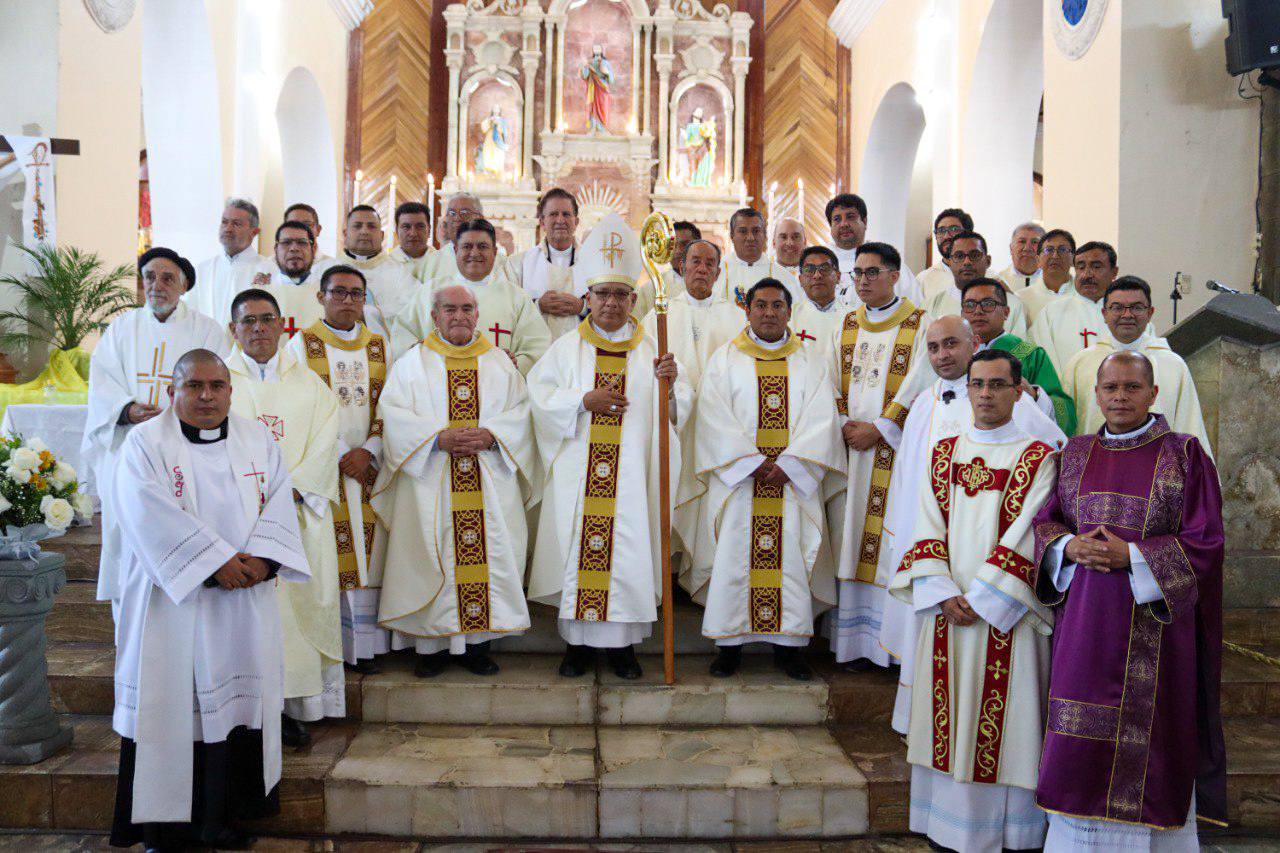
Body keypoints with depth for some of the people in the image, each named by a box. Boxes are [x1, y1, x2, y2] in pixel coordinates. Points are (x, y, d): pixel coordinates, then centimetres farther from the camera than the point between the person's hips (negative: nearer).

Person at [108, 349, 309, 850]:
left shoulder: (258, 439, 10)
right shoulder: (145, 443, -1)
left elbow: (279, 503, 3)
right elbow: (151, 514, -13)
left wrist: (261, 558, -14)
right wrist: (216, 561, -19)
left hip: (246, 601, 3)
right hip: (173, 597, -3)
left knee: (237, 695, 5)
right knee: (171, 700, 0)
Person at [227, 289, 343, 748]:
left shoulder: (308, 383, 13)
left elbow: (324, 444, 3)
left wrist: (291, 489, -11)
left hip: (299, 513, 2)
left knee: (301, 601, -1)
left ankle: (291, 706, 7)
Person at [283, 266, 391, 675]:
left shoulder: (379, 347, 13)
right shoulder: (301, 344, 5)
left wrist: (368, 451, -8)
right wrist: (338, 455, -11)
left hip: (368, 468, 3)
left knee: (366, 557, 2)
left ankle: (364, 646, 8)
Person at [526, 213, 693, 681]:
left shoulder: (651, 350, 9)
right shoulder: (567, 348, 9)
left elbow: (679, 409, 3)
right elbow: (539, 396, 0)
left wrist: (671, 383, -18)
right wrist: (583, 401, -12)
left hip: (631, 474, 0)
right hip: (577, 472, 0)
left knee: (628, 550, 0)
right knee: (577, 549, 1)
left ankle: (623, 641, 12)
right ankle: (578, 640, 14)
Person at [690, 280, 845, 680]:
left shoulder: (810, 360, 11)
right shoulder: (726, 358, 8)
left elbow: (820, 419, 0)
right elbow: (715, 416, -3)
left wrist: (788, 464, -12)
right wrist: (752, 463, -13)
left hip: (794, 480, 1)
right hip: (737, 479, -1)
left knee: (792, 555, 0)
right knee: (734, 555, -1)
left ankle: (788, 645, 9)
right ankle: (730, 644, 9)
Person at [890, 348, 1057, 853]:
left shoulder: (1037, 458, -3)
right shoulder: (943, 453, 9)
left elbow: (1024, 538, -10)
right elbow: (928, 530, 3)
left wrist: (982, 599, -15)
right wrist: (944, 596, -9)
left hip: (1005, 614, -3)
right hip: (948, 608, 4)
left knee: (1003, 722, 2)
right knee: (950, 718, 9)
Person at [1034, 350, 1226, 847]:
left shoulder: (1184, 455, -2)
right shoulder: (1076, 454, 10)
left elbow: (1205, 542, -5)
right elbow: (1045, 520, 11)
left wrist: (1132, 556, -16)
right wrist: (1070, 547, -10)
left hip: (1152, 624, -3)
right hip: (1084, 620, 4)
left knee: (1146, 732, 1)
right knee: (1082, 741, 7)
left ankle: (1151, 835, 18)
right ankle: (1078, 837, 20)